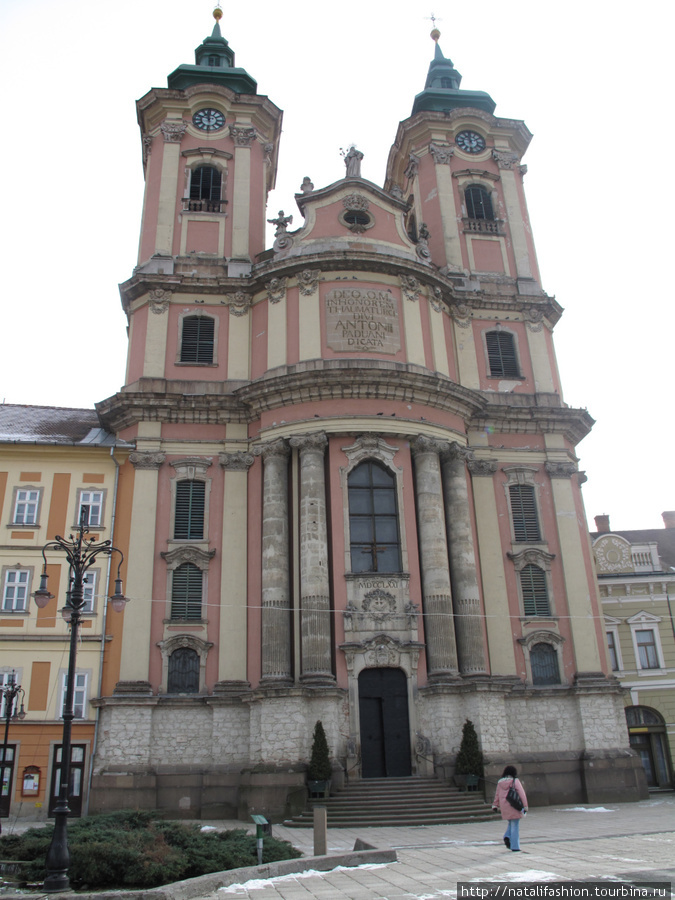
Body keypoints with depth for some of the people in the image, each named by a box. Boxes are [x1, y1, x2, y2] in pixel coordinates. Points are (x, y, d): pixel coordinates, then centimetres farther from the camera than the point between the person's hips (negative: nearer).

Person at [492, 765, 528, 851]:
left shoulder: (500, 782, 7)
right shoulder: (515, 781, -6)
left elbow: (497, 795, 12)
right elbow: (522, 794, -10)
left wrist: (495, 805, 19)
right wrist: (525, 806, -7)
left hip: (504, 808, 4)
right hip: (514, 806, -4)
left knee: (510, 823, 23)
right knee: (515, 826, 2)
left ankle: (507, 837, 1)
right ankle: (515, 847, 2)